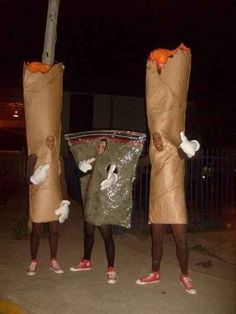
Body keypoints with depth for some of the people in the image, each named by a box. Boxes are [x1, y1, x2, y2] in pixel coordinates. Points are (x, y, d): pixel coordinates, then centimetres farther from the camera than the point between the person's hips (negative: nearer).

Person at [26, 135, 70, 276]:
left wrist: (65, 201, 0)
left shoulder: (59, 159, 5)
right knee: (36, 231, 7)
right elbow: (28, 180, -7)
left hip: (55, 199, 4)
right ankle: (33, 261, 25)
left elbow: (62, 181, 6)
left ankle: (53, 261, 26)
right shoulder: (34, 157, -7)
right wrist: (35, 178, -31)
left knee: (54, 231, 10)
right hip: (38, 199, -3)